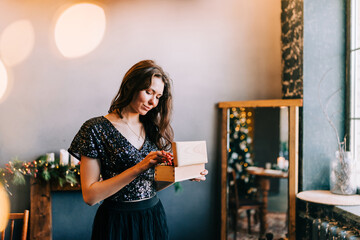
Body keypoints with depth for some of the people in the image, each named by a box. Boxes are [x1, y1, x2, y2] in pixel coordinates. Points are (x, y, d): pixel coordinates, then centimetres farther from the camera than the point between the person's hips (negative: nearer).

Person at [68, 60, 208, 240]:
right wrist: (139, 167, -24)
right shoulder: (96, 129, -12)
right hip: (117, 224, -4)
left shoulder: (153, 129, 3)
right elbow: (90, 196, -17)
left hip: (154, 218, 5)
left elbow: (151, 185, 8)